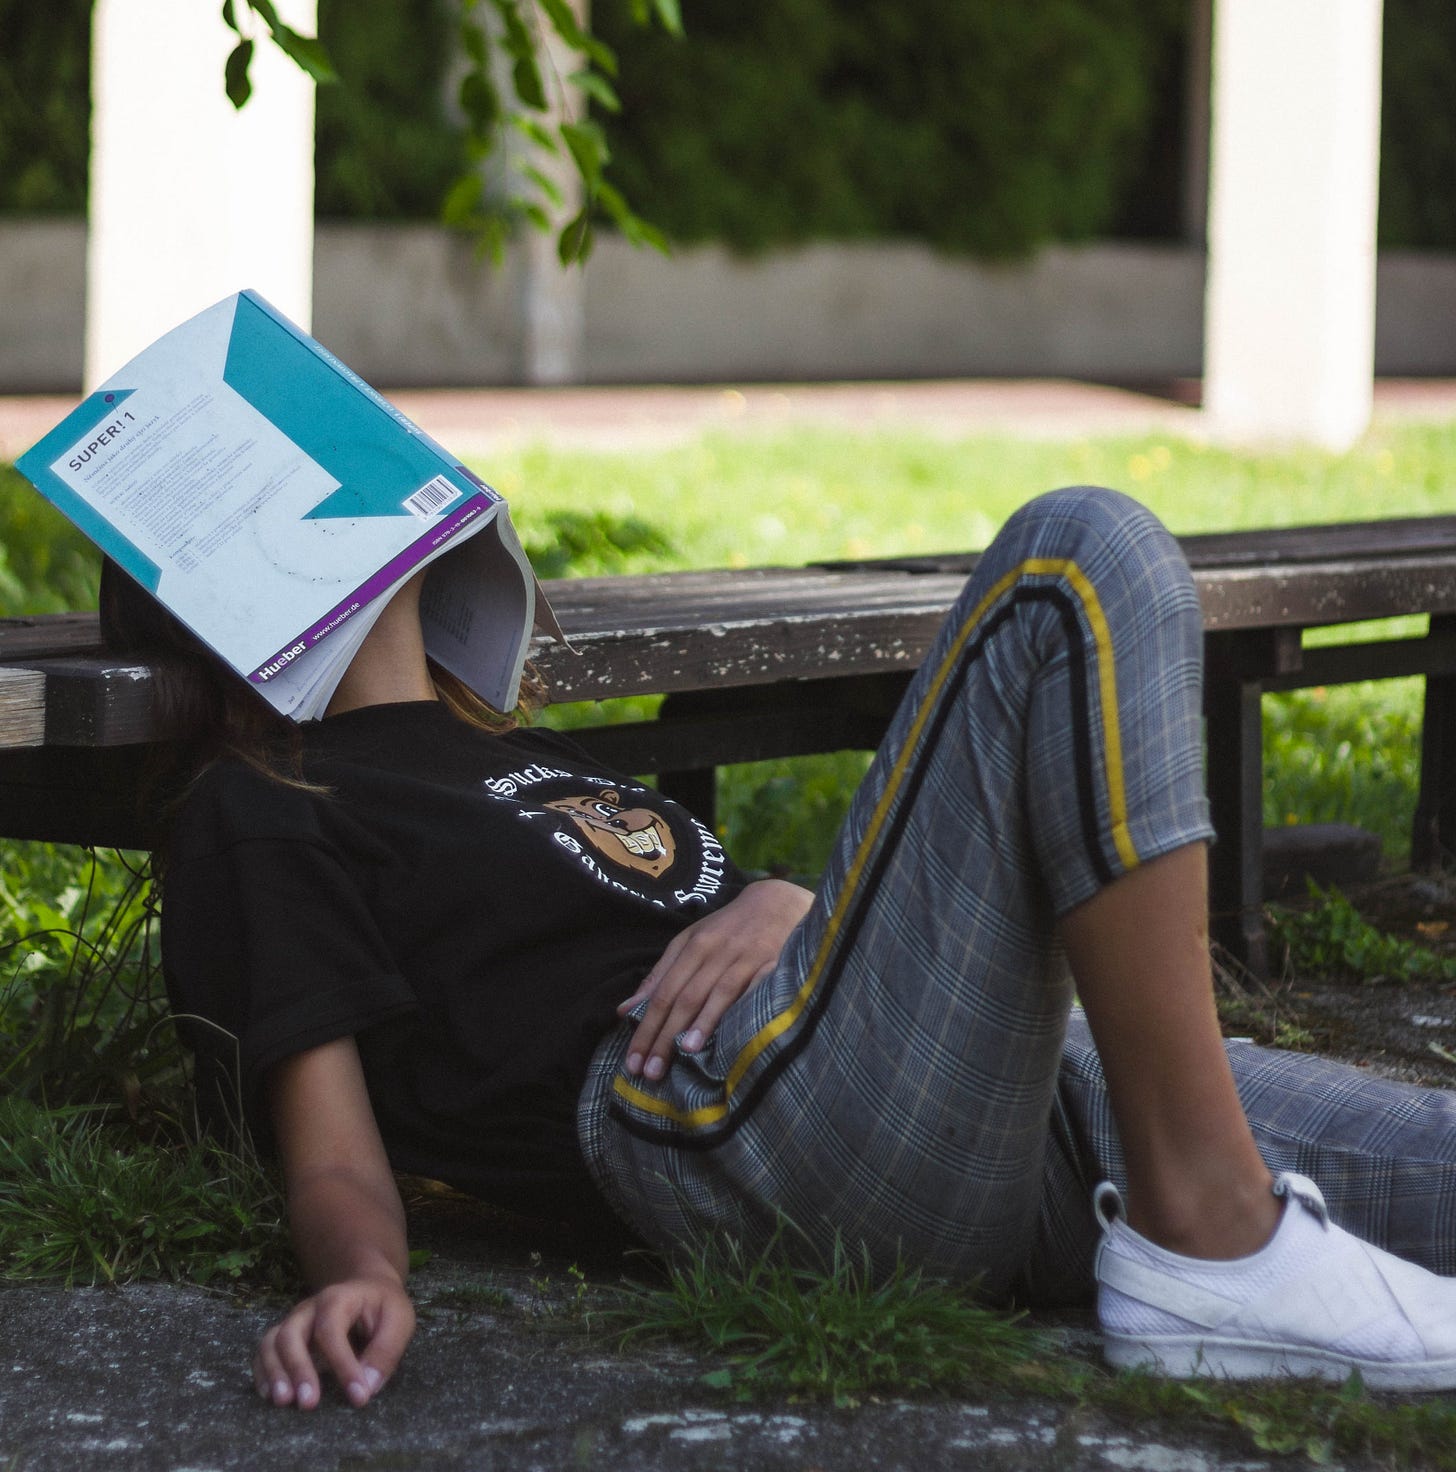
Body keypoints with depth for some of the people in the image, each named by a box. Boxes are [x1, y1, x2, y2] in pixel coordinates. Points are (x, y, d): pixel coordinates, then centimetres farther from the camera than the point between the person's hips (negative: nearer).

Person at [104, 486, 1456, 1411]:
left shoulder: (529, 756, 35)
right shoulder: (256, 817, 13)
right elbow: (334, 1155, 0)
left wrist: (776, 901, 0)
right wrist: (363, 1277, -24)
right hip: (745, 1111, -7)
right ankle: (1209, 1244, -23)